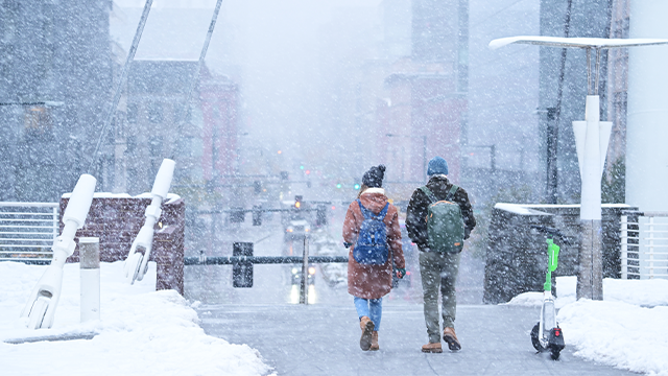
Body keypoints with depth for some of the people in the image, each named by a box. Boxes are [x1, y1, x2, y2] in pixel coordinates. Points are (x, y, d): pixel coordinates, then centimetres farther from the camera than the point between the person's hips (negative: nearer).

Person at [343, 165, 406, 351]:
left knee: (360, 295, 12)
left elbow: (348, 234, -7)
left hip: (358, 259, -2)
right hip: (382, 263, 2)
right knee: (377, 298, 17)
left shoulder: (354, 207, -7)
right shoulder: (390, 210, -2)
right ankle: (374, 337, 16)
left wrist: (349, 242, 18)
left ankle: (365, 319, -20)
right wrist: (400, 265, 7)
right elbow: (395, 239, 0)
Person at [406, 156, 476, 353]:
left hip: (429, 253, -2)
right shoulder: (459, 194, 0)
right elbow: (470, 222, 3)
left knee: (430, 296, 4)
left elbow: (410, 224, -6)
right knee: (449, 291, 18)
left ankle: (434, 340, 1)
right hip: (452, 253, 2)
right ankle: (449, 326, -3)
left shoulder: (420, 195, -5)